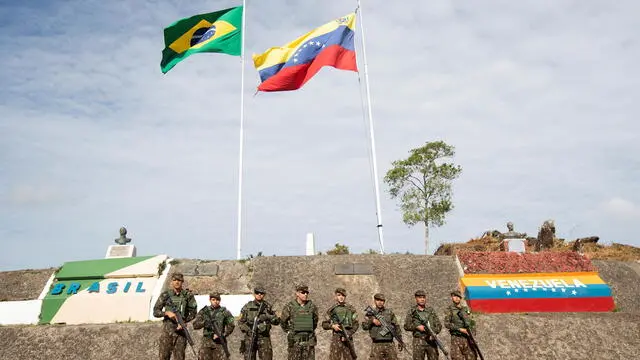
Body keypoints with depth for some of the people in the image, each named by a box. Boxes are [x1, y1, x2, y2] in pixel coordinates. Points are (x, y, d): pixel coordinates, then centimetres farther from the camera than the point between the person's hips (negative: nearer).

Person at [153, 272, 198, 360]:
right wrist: (167, 313, -15)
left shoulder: (188, 295, 1)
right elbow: (155, 312, 3)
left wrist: (184, 321, -11)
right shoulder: (165, 295, 2)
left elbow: (193, 313, 4)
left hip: (180, 329, 0)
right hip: (167, 329, 0)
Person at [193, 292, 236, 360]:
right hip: (206, 342, 2)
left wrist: (223, 335, -13)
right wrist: (204, 323, -15)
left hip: (219, 342, -2)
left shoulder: (224, 312, 4)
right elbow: (195, 325, 3)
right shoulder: (204, 311, 9)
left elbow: (231, 325, -2)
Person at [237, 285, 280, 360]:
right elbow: (240, 322, 4)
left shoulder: (267, 306, 7)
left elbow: (276, 321, 7)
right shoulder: (247, 307, 2)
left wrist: (269, 317, -14)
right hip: (250, 338, -1)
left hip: (264, 338, 1)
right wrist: (247, 330, -12)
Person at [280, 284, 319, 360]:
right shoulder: (290, 306, -6)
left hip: (309, 341, 2)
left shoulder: (312, 306, 3)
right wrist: (289, 332, 10)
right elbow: (283, 322, 6)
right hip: (295, 341, -2)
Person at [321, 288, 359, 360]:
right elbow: (324, 324, 8)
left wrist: (348, 334, -10)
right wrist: (332, 326, -11)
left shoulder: (351, 308, 4)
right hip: (336, 338, 0)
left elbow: (356, 324, 2)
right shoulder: (332, 309, 6)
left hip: (348, 338, 0)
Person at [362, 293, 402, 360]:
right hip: (377, 345, -1)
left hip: (389, 344, 2)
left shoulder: (390, 312, 10)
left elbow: (396, 327, 12)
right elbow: (364, 326, -3)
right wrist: (372, 321, -18)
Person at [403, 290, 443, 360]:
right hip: (418, 341, -2)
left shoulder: (431, 310, 10)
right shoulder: (412, 311, 3)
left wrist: (434, 332, -10)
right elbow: (406, 326, -1)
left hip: (431, 340, 3)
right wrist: (417, 327, -15)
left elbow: (439, 325, 9)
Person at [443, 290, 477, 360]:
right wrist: (460, 329, -16)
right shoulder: (449, 310, 0)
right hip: (456, 338, -4)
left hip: (468, 338, 4)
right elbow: (447, 324, -9)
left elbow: (472, 322, 18)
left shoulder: (466, 309, 14)